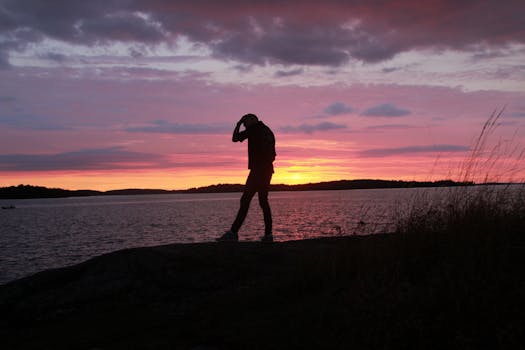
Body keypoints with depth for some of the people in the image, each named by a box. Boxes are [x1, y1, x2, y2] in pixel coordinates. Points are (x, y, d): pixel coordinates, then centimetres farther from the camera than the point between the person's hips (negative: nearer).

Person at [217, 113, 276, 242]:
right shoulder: (268, 131, 21)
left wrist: (238, 124, 11)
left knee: (245, 200, -13)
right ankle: (268, 234, 4)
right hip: (268, 170, 9)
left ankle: (233, 232, -18)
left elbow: (235, 138, 0)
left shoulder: (254, 128, -3)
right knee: (263, 201, 9)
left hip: (257, 170, -9)